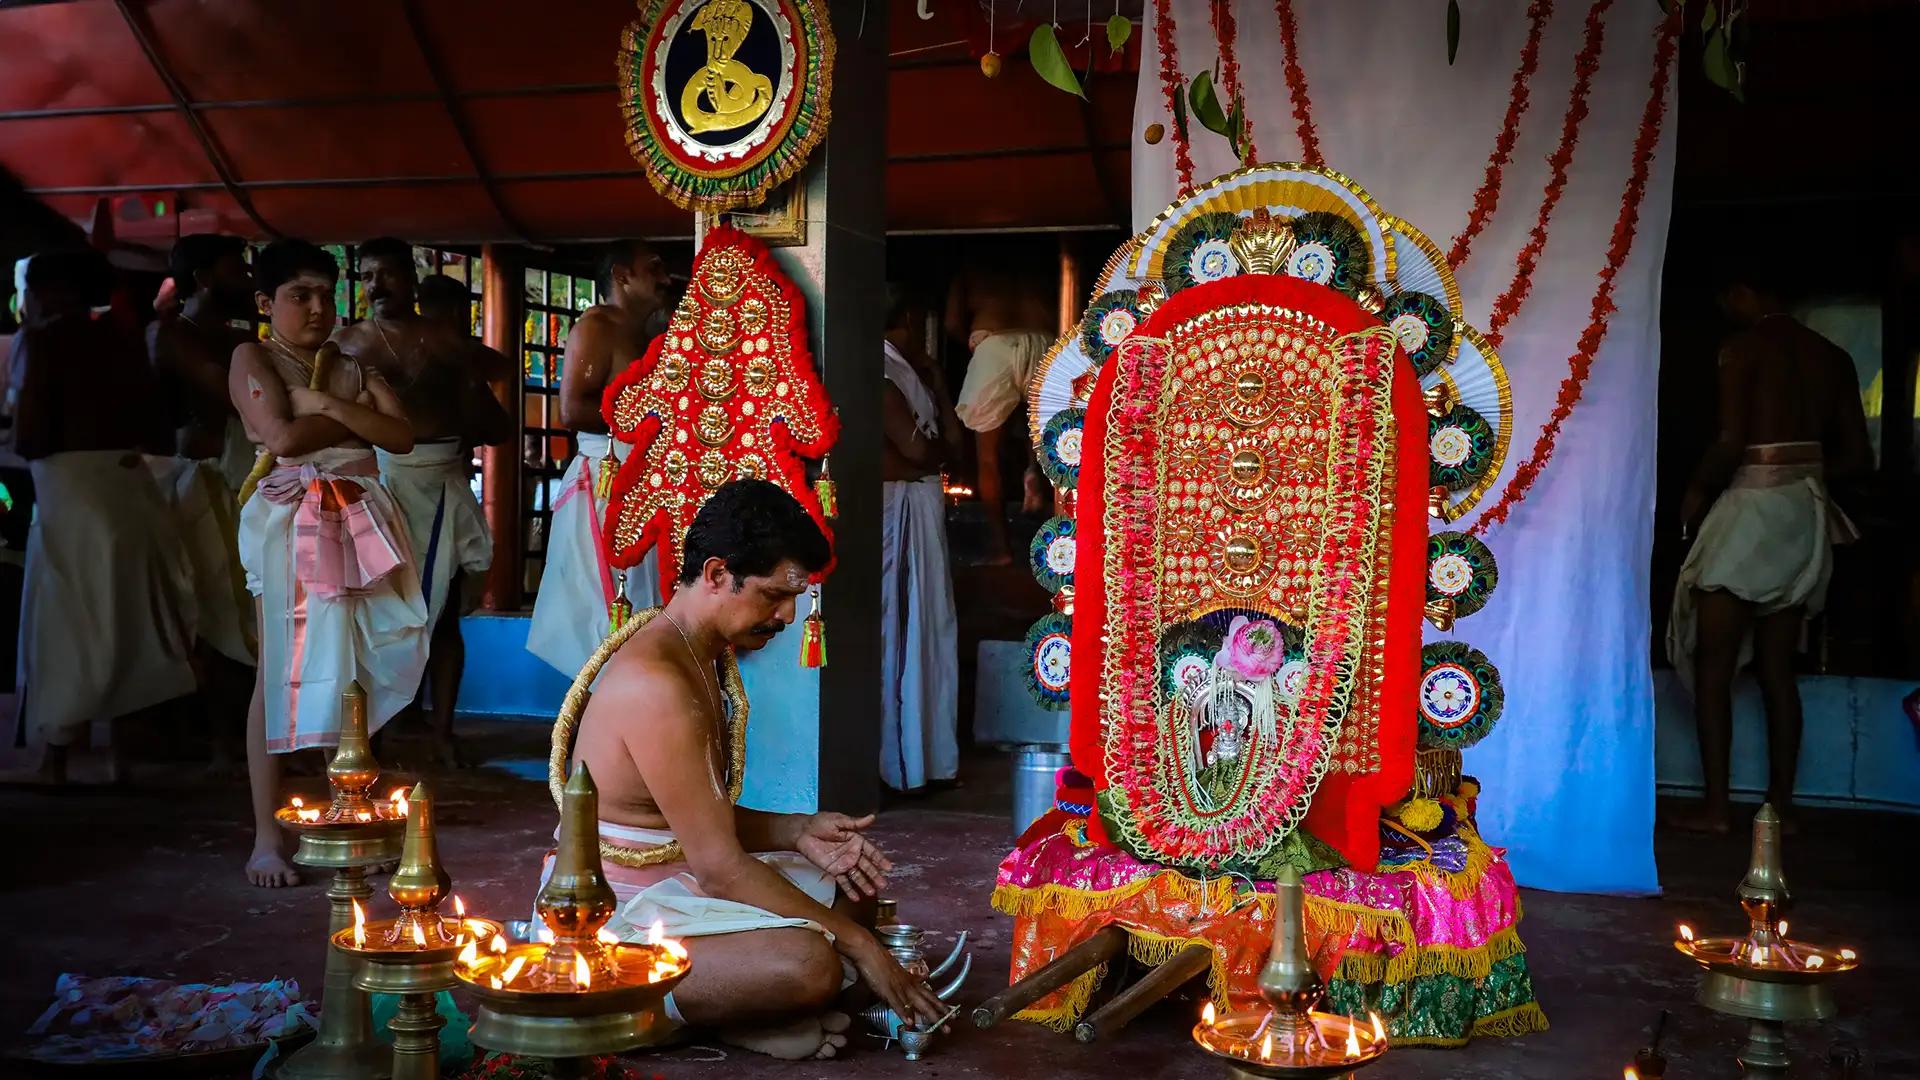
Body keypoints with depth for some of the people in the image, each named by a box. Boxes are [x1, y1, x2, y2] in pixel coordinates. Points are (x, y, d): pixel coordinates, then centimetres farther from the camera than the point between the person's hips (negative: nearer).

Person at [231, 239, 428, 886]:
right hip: (291, 523, -4)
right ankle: (266, 838, -1)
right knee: (282, 674, -5)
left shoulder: (355, 369, 17)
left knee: (357, 675, 3)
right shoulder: (253, 359, 4)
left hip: (358, 523, 4)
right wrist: (356, 416, -2)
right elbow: (282, 437, -13)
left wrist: (325, 404, -8)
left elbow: (402, 437, 1)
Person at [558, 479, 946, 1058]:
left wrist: (798, 831, -5)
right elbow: (720, 867, -24)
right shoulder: (656, 683, -23)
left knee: (850, 877, 14)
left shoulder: (696, 660, 10)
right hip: (611, 916, -11)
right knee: (811, 963, -31)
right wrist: (857, 943, -19)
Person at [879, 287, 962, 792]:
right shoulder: (882, 373, -12)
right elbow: (916, 448, -17)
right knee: (894, 632, -4)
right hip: (894, 508, -9)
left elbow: (952, 442, 12)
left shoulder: (911, 373, 17)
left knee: (926, 631, 12)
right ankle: (892, 762, 4)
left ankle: (923, 756, 20)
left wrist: (935, 380, 12)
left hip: (923, 508, 9)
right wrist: (941, 449, 4)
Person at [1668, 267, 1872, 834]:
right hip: (1808, 512, 7)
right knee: (1778, 669, 11)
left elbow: (1730, 442, -16)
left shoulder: (1742, 347, -7)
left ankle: (1716, 807, -3)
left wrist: (1696, 492, 0)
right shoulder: (1832, 357, 12)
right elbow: (1858, 456, 11)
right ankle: (1780, 805, 11)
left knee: (1712, 664, -1)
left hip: (1752, 506, -7)